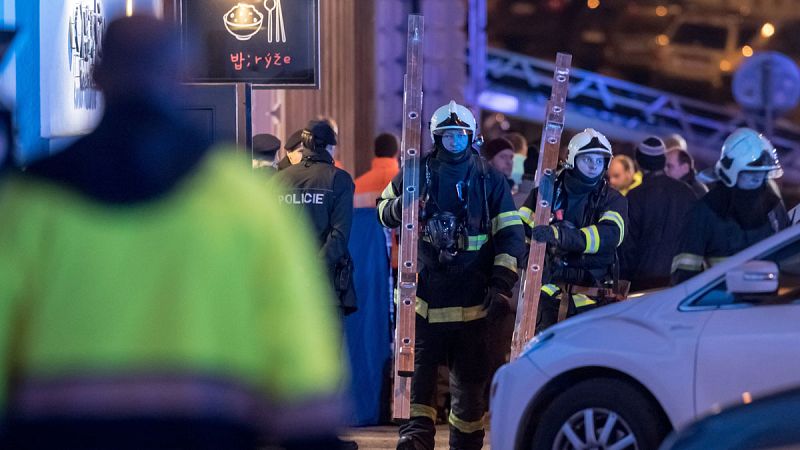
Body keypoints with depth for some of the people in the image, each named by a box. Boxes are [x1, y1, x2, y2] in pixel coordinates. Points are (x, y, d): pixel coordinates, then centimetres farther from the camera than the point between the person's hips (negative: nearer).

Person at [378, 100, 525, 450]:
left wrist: (501, 284, -7)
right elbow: (383, 207, 18)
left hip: (472, 296, 0)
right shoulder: (418, 172, 5)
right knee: (419, 362, -7)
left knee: (470, 374, 7)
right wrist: (396, 208, -8)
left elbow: (510, 235, 3)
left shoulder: (490, 180, 4)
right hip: (425, 288, 0)